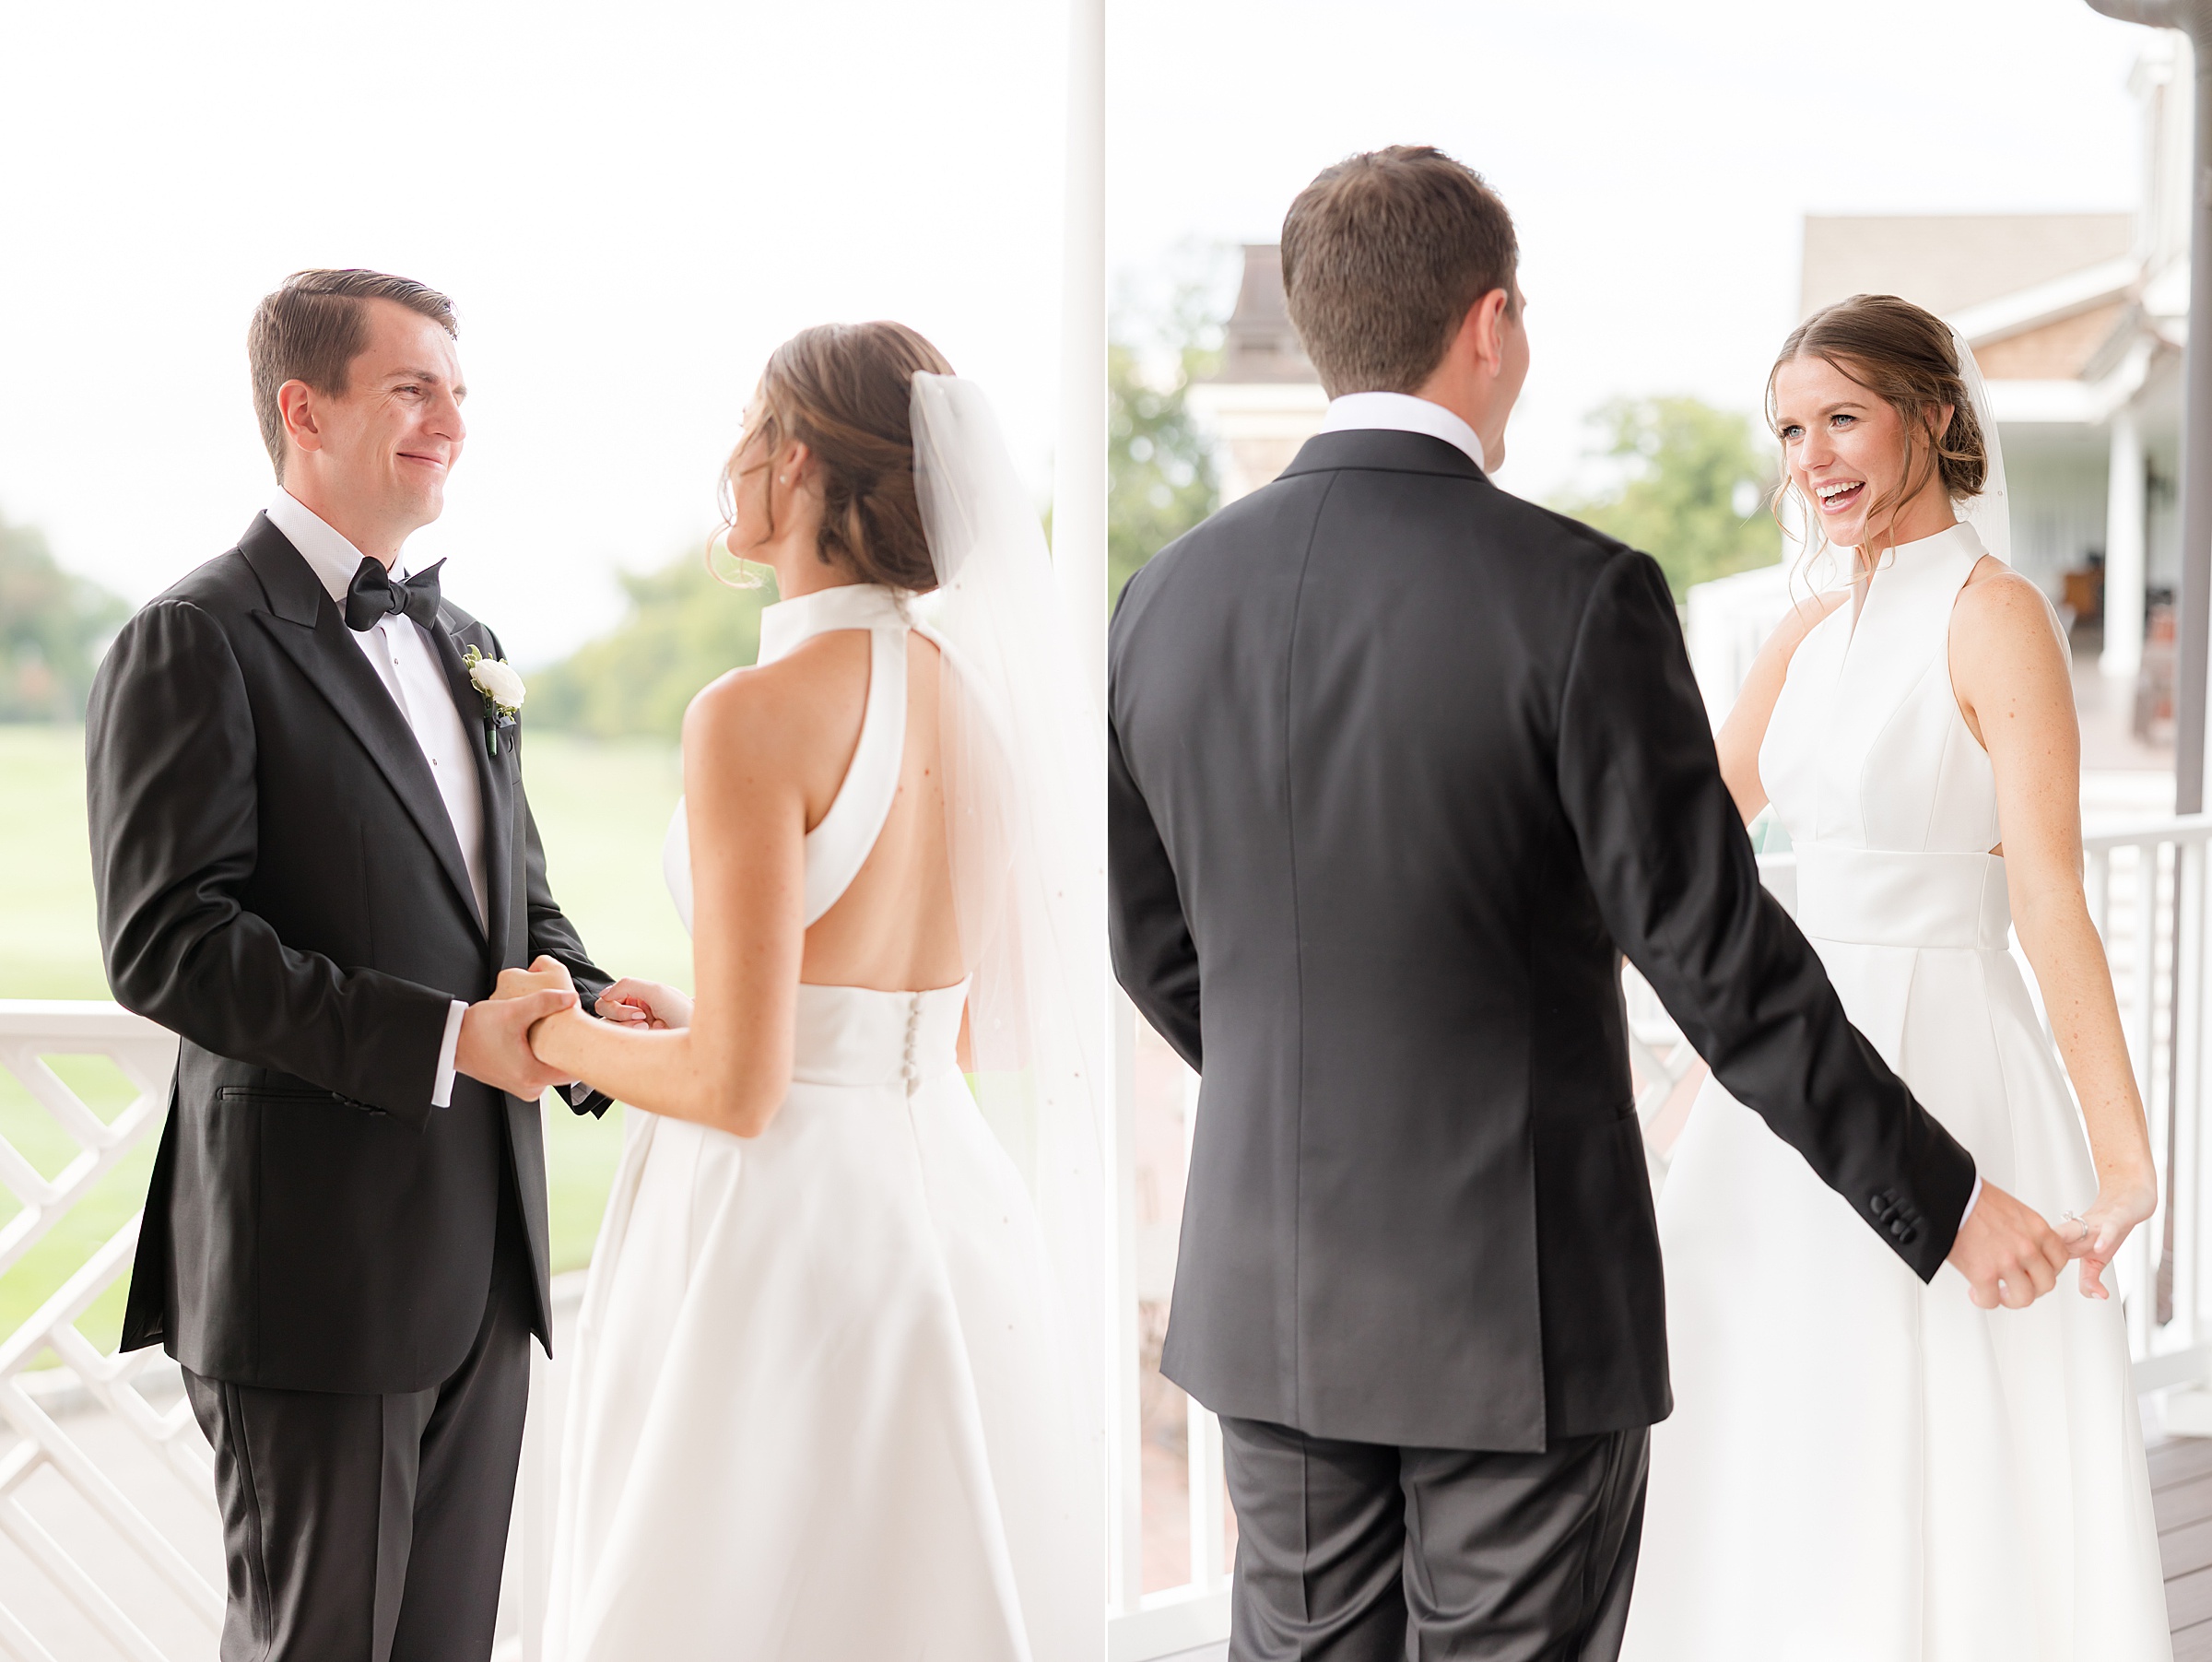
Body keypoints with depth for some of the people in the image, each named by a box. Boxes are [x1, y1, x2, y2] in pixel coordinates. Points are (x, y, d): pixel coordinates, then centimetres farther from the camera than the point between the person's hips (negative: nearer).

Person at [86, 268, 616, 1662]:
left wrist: (597, 1017, 0)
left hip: (485, 1254, 8)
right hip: (319, 1259, -7)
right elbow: (167, 944, -18)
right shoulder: (197, 642, -9)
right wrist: (446, 1038, -23)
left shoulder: (465, 648, 17)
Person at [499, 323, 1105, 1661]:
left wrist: (566, 1041, 1)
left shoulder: (759, 716, -16)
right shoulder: (976, 693, 5)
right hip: (946, 1192, 7)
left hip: (780, 1221, -7)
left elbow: (739, 1085, -18)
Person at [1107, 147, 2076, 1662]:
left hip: (1273, 1295, 5)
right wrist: (1940, 1200, -4)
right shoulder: (1578, 597, -16)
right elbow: (1715, 954, -15)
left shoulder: (1171, 599, 0)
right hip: (1525, 1299, -5)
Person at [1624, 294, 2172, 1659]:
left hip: (1940, 1074, -8)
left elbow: (2050, 904, -18)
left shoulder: (1994, 616, -11)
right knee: (1776, 1476, 12)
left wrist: (2124, 1157, -24)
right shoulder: (1812, 637, 11)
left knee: (1939, 1486, -2)